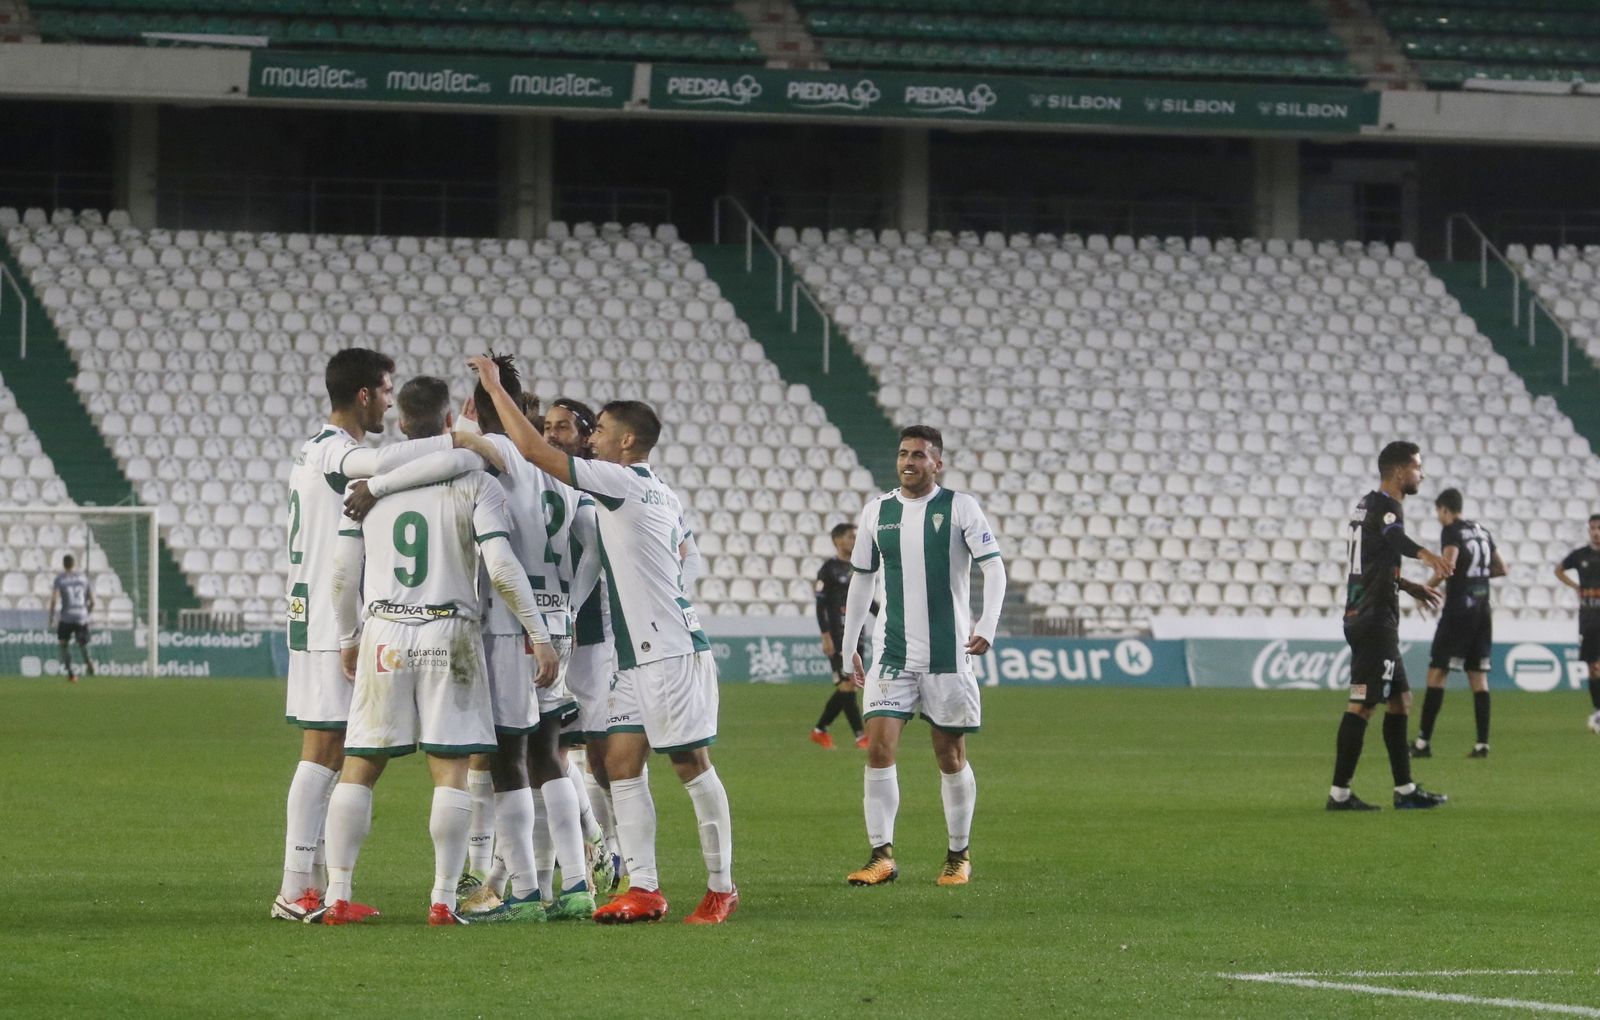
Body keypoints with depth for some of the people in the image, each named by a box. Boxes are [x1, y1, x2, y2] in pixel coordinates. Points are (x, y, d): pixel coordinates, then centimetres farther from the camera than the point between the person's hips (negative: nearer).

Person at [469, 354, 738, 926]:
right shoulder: (664, 497, 14)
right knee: (622, 762, 5)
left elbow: (533, 450, -14)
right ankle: (644, 890, 4)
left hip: (671, 653, -10)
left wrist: (496, 387, -5)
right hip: (637, 658, 10)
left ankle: (721, 888, 3)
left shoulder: (620, 482, -12)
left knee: (692, 765, -3)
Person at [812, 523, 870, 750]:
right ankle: (861, 736, -11)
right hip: (838, 637, -7)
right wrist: (826, 637, -15)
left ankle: (820, 731, 17)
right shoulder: (829, 569, -6)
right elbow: (820, 605, -9)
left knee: (848, 686, 7)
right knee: (846, 685, -9)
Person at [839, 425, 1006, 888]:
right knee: (879, 748, -11)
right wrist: (849, 646, 14)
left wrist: (987, 625, -21)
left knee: (951, 756, 6)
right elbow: (862, 579, 16)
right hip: (893, 653, 2)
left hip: (948, 654, -2)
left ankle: (959, 855, 19)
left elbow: (994, 567, -7)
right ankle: (882, 855, -7)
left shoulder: (959, 507, -3)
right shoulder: (877, 511, 7)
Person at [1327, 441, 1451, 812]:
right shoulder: (1386, 507, -13)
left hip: (1361, 615, 11)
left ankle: (1405, 789, 19)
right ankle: (1339, 793, -9)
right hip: (1375, 619, -11)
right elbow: (1393, 534, -39)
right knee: (1362, 705, -9)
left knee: (1400, 699, 15)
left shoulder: (1367, 505, 19)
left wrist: (1409, 587, 47)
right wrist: (1422, 553, -59)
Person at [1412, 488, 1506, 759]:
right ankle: (1482, 743, 2)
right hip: (1482, 609, 7)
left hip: (1459, 609, -7)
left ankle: (1424, 741, -7)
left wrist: (1427, 587, -8)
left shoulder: (1452, 532, -8)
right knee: (1478, 676, 7)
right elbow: (1500, 568, 21)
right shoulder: (1483, 532, 14)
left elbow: (1448, 567, -22)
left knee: (1437, 673, -4)